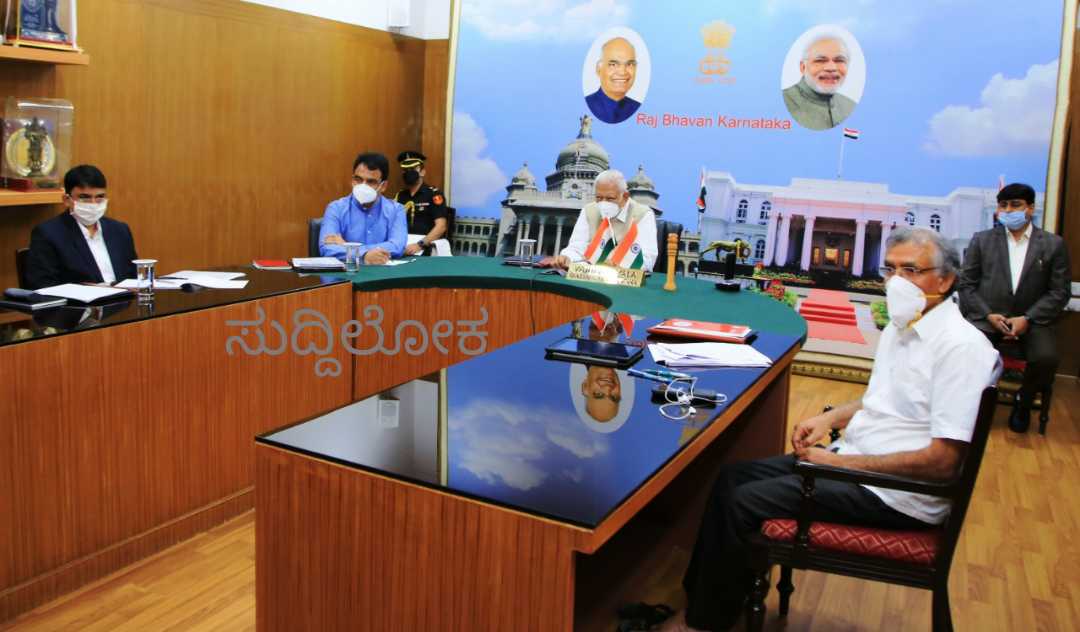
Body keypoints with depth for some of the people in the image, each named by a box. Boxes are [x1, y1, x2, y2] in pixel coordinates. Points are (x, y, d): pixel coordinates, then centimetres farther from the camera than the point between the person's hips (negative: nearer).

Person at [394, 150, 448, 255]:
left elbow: (441, 226, -8)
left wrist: (420, 245, -19)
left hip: (427, 248, -4)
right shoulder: (400, 196, 16)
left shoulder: (434, 194, 1)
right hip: (404, 246, 4)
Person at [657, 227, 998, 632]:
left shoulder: (961, 346, -20)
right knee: (731, 478, 3)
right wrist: (831, 417, 6)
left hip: (896, 493, -10)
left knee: (741, 504, -15)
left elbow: (943, 461, -24)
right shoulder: (899, 329, 10)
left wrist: (840, 462, -19)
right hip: (855, 458, 10)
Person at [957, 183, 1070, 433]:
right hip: (987, 316, 0)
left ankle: (1024, 401, 4)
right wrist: (988, 314, -9)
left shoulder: (1053, 244, 7)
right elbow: (966, 284, 6)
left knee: (1047, 357, -29)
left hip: (1031, 320, 0)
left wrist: (1028, 319, -11)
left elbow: (1060, 292, 3)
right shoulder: (981, 240, 9)